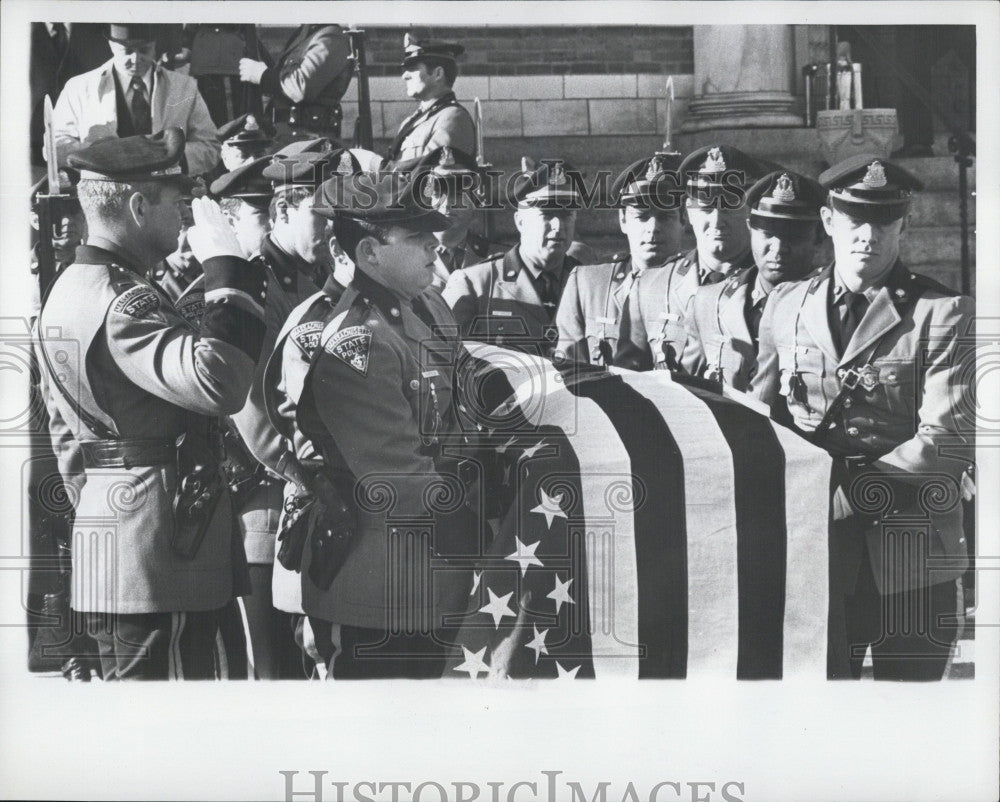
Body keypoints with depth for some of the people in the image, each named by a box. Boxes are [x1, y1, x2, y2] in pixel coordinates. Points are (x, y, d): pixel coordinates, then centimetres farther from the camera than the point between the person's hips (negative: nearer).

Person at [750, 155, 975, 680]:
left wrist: (849, 485, -19)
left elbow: (949, 441, -12)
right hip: (810, 547, 3)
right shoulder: (785, 305, 10)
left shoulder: (943, 313, -4)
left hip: (910, 560, -2)